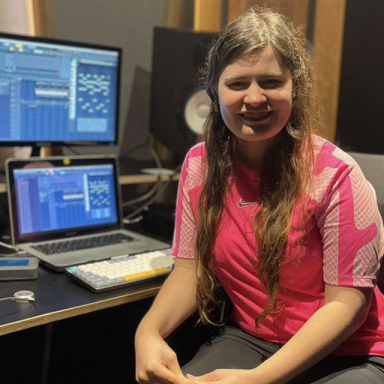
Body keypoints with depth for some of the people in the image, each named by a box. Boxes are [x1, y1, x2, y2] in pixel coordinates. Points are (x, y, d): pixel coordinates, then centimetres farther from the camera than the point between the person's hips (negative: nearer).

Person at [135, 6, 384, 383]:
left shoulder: (334, 174, -18)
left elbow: (347, 299, -16)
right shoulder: (200, 165, -5)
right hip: (248, 338, 3)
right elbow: (190, 269, -1)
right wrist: (149, 330, -20)